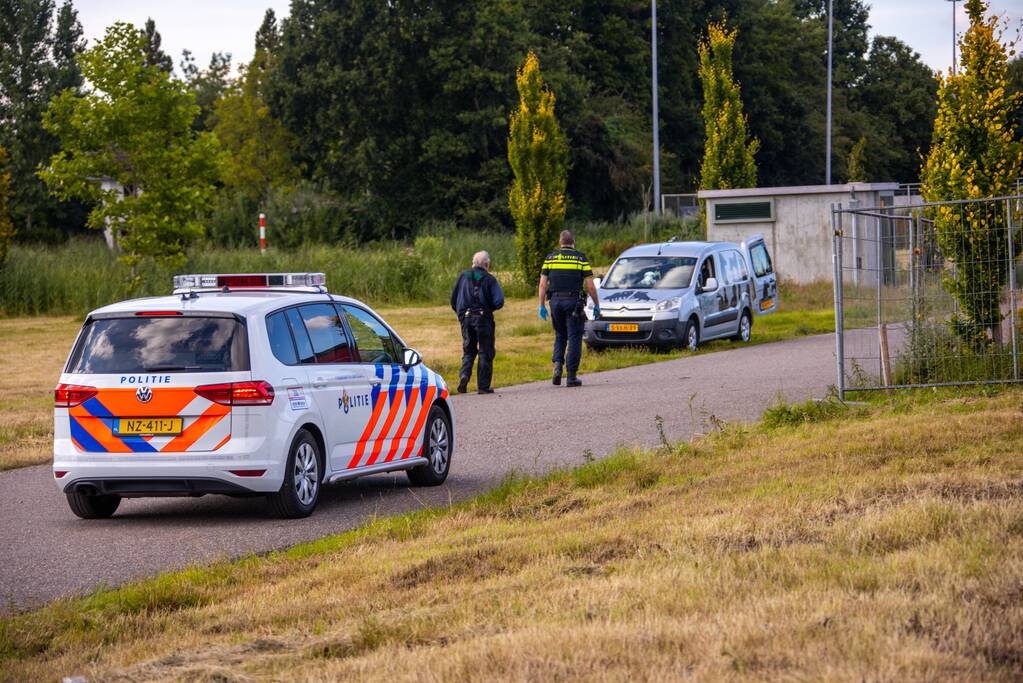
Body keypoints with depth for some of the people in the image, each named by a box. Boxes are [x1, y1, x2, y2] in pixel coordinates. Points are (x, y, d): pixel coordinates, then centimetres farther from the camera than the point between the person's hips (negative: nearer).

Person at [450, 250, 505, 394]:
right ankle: (483, 386, 4)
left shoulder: (463, 277, 6)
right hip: (484, 318, -3)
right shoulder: (489, 279, -4)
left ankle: (464, 375, -8)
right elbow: (499, 301, -12)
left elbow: (454, 301, 7)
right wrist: (490, 308, 8)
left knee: (468, 351, 16)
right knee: (485, 353, 6)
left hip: (466, 319, 3)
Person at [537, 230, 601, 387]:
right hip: (574, 302, -2)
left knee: (560, 336, 19)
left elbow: (543, 284, 3)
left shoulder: (550, 258, 7)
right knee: (574, 338, 2)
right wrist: (597, 305, 7)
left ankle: (557, 364, -4)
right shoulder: (581, 258, 1)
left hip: (555, 301, 2)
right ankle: (572, 376, -1)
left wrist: (542, 305, 8)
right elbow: (590, 286, -3)